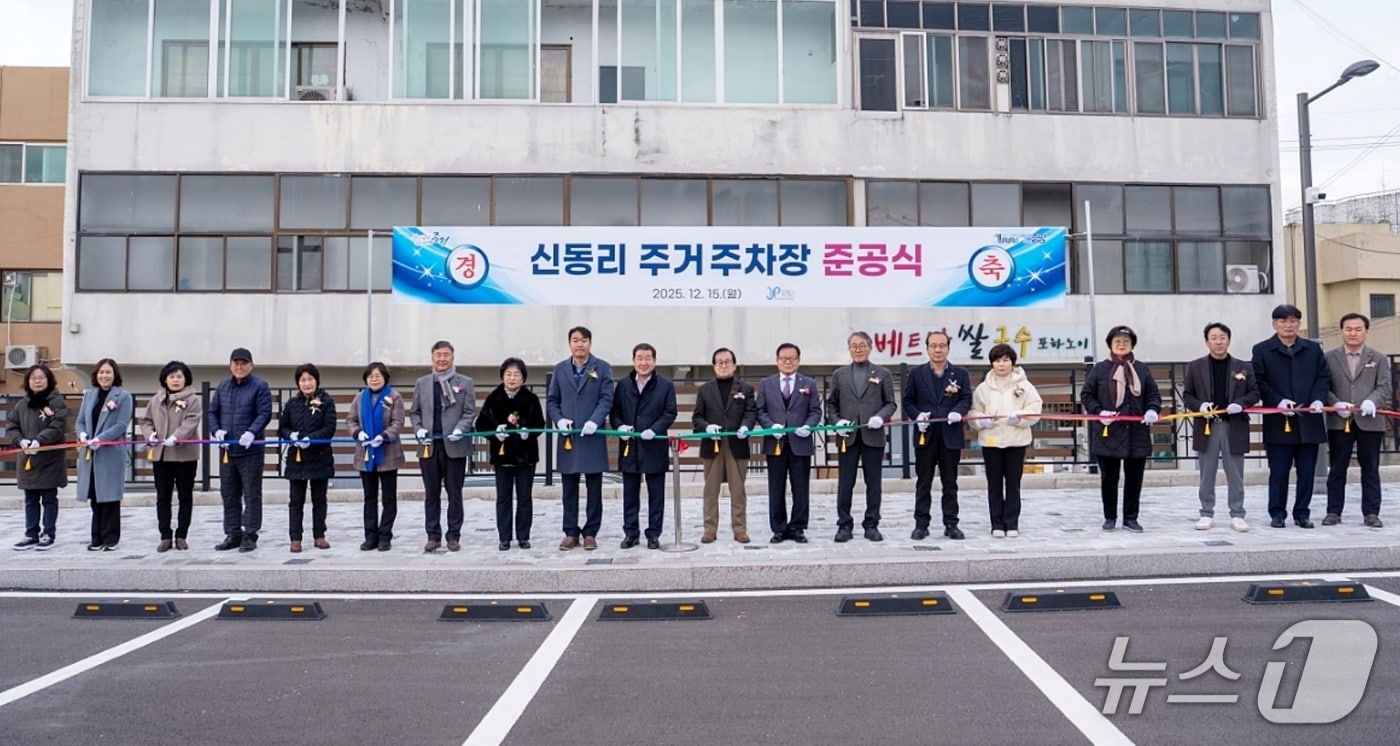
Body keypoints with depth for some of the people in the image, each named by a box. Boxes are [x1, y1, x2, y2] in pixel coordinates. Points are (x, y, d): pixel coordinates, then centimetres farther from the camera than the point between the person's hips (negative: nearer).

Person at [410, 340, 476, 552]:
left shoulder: (465, 383, 5)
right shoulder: (421, 383, 12)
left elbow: (469, 412, 1)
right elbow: (414, 412, 14)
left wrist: (460, 429, -16)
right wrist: (419, 429, -4)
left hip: (454, 446, -2)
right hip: (429, 445, 2)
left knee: (454, 493, 3)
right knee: (431, 493, 6)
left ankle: (453, 536, 11)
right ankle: (433, 536, 14)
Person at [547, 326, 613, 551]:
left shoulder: (603, 368, 2)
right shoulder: (560, 369, 11)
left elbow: (606, 399, -5)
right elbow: (551, 400, 11)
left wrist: (594, 421, -20)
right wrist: (559, 419, -8)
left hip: (592, 436, -2)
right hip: (567, 436, 2)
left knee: (594, 489, 3)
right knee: (569, 489, 6)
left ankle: (590, 533, 11)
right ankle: (571, 533, 14)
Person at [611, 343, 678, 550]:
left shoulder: (666, 385, 1)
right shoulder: (623, 385, 8)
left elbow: (670, 413, -4)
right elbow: (615, 411, 8)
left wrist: (654, 430, -18)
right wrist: (619, 426, -12)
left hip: (654, 447, -2)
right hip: (629, 447, 2)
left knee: (656, 494, 5)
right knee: (630, 493, 9)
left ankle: (653, 534, 13)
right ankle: (630, 533, 17)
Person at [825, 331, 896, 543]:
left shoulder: (883, 373, 8)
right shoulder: (839, 374, 11)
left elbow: (890, 403, 6)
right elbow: (831, 404, 12)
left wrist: (880, 417, -13)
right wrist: (837, 421, -6)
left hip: (873, 436, 0)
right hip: (847, 436, 1)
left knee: (873, 483, 4)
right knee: (845, 483, 2)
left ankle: (871, 525, 13)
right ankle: (844, 525, 9)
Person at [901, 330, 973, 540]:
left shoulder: (960, 373, 6)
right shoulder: (917, 373, 5)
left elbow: (966, 399, 2)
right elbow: (908, 401, 6)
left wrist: (958, 412, -18)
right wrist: (917, 415, -11)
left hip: (951, 435, 0)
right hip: (925, 435, 0)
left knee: (950, 482, 7)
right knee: (923, 482, 5)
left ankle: (951, 524, 14)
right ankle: (921, 524, 11)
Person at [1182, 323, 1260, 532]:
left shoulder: (1244, 367, 7)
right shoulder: (1195, 367, 6)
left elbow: (1254, 393, 7)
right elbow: (1187, 395, 6)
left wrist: (1240, 404, -13)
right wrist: (1199, 406, -14)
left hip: (1234, 427, 0)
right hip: (1206, 426, 0)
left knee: (1235, 476, 4)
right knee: (1207, 476, 5)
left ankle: (1237, 515, 12)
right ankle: (1207, 515, 13)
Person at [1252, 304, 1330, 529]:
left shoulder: (1313, 349, 12)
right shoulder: (1262, 350, 3)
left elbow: (1323, 377, 10)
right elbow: (1258, 382, -2)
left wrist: (1318, 399, -7)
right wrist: (1278, 401, -14)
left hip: (1309, 419, 3)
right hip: (1278, 422, -3)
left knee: (1307, 470, 6)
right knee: (1279, 470, 1)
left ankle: (1302, 513, 15)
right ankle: (1277, 513, 10)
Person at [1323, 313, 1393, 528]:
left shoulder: (1379, 358, 9)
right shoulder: (1329, 358, 7)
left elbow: (1384, 387, 1)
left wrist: (1372, 402, -19)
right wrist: (1336, 404, -15)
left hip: (1369, 421, 1)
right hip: (1339, 422, 0)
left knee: (1370, 469, 5)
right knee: (1337, 469, 4)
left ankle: (1371, 513, 10)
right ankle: (1333, 512, 9)